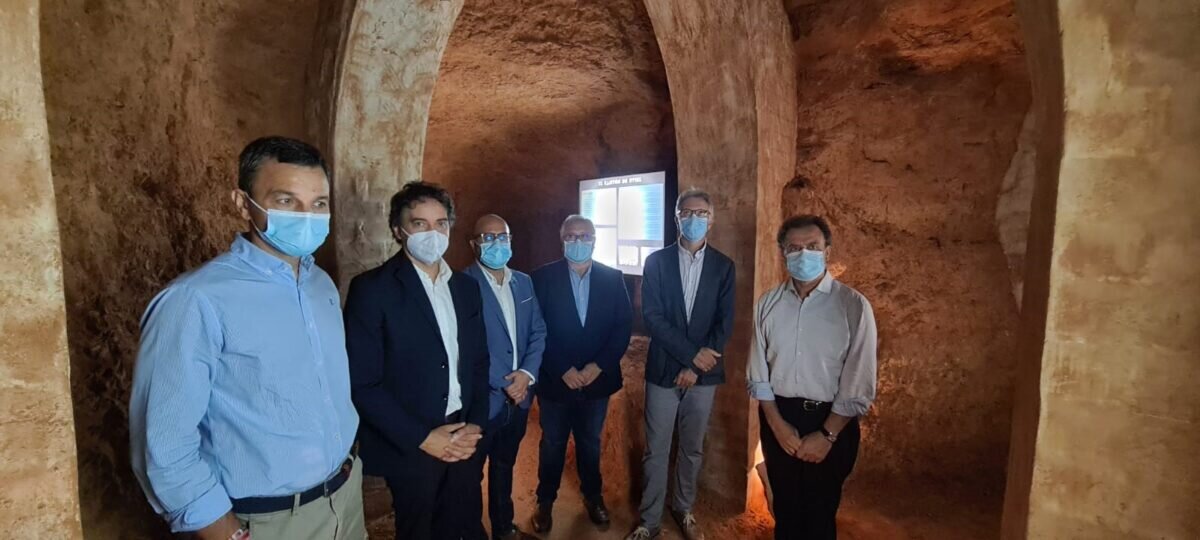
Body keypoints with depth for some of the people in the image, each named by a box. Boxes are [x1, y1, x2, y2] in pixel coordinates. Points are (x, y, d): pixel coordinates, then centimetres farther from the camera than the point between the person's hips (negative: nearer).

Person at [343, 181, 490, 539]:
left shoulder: (466, 287, 4)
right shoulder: (371, 288, -12)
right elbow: (362, 383, -14)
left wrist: (476, 424, -2)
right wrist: (421, 437, -16)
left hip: (461, 441, 5)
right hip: (409, 448, -4)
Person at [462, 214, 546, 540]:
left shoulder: (524, 282, 7)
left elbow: (538, 331, 6)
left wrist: (527, 373, -8)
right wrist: (503, 383, -16)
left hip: (518, 395, 6)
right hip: (481, 397, -6)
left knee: (505, 466, 24)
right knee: (471, 473, 13)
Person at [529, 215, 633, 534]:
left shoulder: (613, 278, -2)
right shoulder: (543, 278, -7)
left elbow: (624, 325, -4)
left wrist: (598, 366, -13)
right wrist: (563, 370, -16)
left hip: (597, 379, 2)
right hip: (555, 380, -1)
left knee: (590, 443, 20)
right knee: (552, 445, 17)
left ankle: (593, 496, 42)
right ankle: (545, 501, 38)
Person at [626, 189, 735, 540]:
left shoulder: (723, 266, 3)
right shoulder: (656, 261, -2)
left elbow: (725, 322, -3)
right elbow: (652, 317, -9)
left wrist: (695, 366, -11)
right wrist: (692, 352, -17)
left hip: (703, 373, 2)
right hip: (664, 370, -1)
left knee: (692, 449, 16)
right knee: (656, 451, 8)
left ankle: (684, 510, 37)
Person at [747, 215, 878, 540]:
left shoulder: (854, 306, -12)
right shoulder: (768, 303, -1)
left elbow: (859, 384, -11)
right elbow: (758, 372, 1)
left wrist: (826, 435, -12)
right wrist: (776, 423, -6)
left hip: (831, 422, -2)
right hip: (778, 418, 3)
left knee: (820, 512, 17)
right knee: (785, 506, 20)